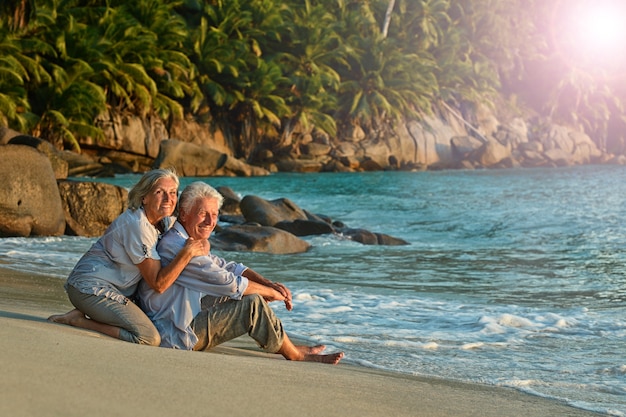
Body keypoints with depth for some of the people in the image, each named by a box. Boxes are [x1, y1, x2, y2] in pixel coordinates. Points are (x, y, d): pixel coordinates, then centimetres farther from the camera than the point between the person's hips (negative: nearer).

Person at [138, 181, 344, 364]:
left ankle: (280, 345, 13)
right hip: (177, 337, -11)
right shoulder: (178, 247, -23)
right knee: (254, 305, -12)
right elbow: (229, 283, -20)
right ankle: (295, 356, 5)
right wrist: (272, 293, -7)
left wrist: (270, 284, -2)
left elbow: (229, 267, 13)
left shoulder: (191, 241, 11)